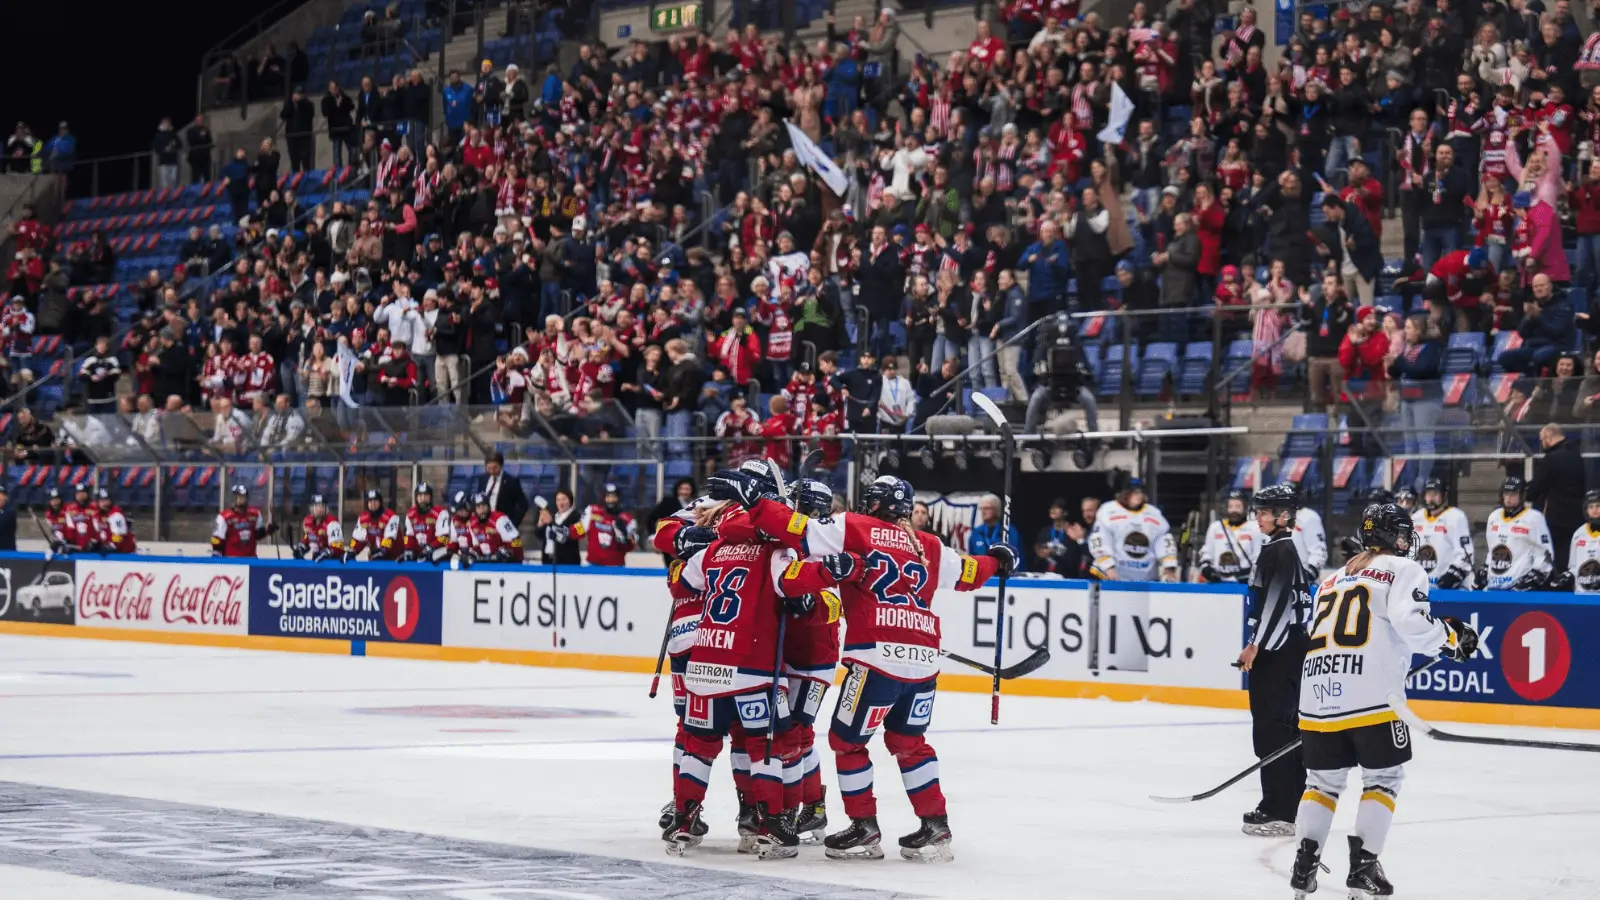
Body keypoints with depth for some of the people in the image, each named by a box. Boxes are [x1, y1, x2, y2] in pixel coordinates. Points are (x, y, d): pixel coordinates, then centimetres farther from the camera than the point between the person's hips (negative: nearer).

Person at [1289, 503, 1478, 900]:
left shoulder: (1333, 580, 27)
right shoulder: (1403, 570, 5)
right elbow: (1410, 621, -12)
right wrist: (1451, 636, 1)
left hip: (1318, 691, 6)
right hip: (1370, 693, -6)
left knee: (1324, 778, 18)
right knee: (1383, 776, 8)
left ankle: (1305, 862, 7)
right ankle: (1363, 866, 0)